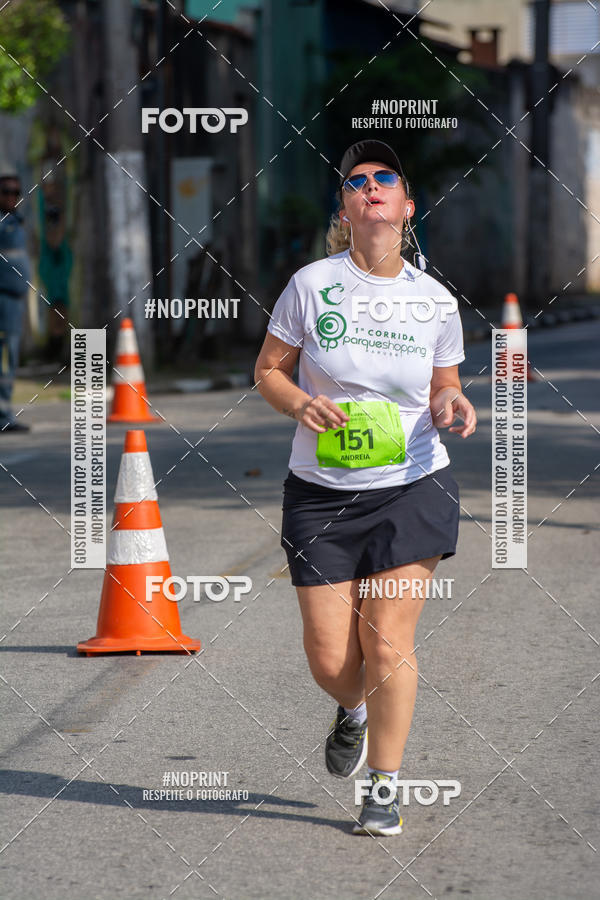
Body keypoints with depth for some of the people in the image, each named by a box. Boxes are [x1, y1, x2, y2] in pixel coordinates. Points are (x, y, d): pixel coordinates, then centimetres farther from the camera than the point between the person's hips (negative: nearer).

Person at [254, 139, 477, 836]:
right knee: (329, 659, -1)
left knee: (387, 641, -7)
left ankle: (383, 791, 11)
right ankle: (353, 710, 38)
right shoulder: (311, 285, -5)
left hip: (414, 488, 0)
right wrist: (300, 403, -16)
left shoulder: (435, 301, 1)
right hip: (321, 493, 0)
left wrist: (452, 406, -10)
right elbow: (267, 369, 5)